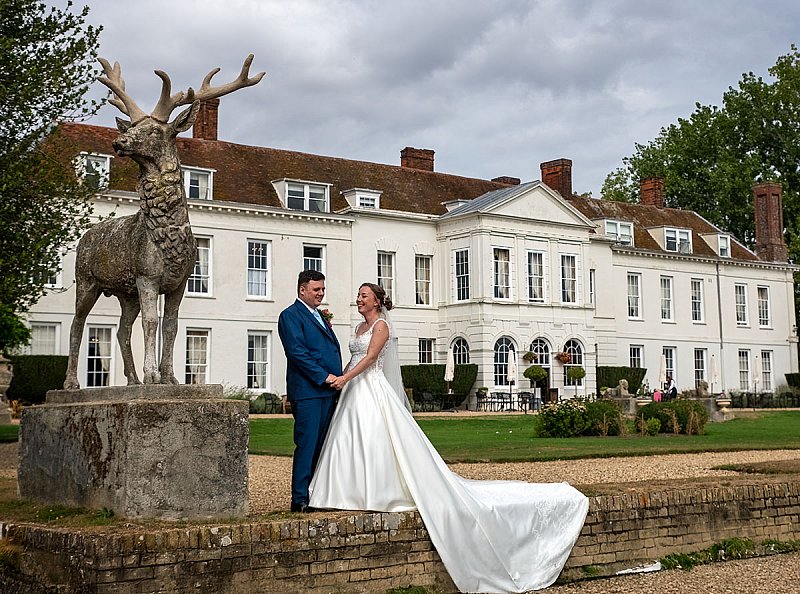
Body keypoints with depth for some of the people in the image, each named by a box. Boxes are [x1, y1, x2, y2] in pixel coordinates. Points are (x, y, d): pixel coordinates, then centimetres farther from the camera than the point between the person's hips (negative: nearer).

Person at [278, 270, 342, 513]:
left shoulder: (320, 317, 23)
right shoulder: (290, 315, -5)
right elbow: (297, 352, -14)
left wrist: (338, 379, 10)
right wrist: (324, 376, -16)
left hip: (326, 391, 9)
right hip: (307, 391, -9)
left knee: (320, 445, 9)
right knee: (307, 445, -9)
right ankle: (300, 499, -5)